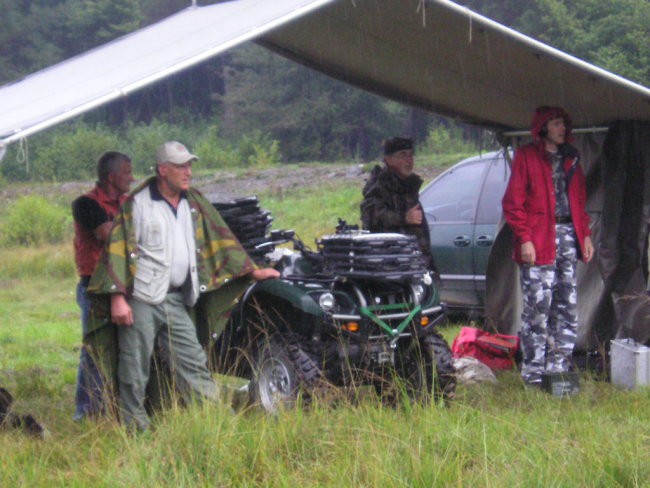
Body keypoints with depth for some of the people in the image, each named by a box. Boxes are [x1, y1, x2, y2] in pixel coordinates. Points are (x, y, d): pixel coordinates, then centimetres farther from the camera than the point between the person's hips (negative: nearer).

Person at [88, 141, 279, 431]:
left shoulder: (194, 203, 13)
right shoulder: (137, 204, -6)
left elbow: (220, 238, 21)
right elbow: (119, 249, -9)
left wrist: (252, 271, 20)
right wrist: (118, 297, -17)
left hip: (176, 301, 6)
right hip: (141, 300, -5)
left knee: (193, 363, 6)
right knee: (134, 371, -1)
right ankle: (135, 428, 6)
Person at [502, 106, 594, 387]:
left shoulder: (570, 159, 19)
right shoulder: (526, 156, 0)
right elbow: (513, 203, -5)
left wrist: (585, 235, 12)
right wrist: (524, 238, -14)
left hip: (568, 237, 7)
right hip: (539, 241, -6)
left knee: (567, 306, 7)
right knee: (538, 307, -8)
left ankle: (558, 368, 14)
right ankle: (533, 372, -4)